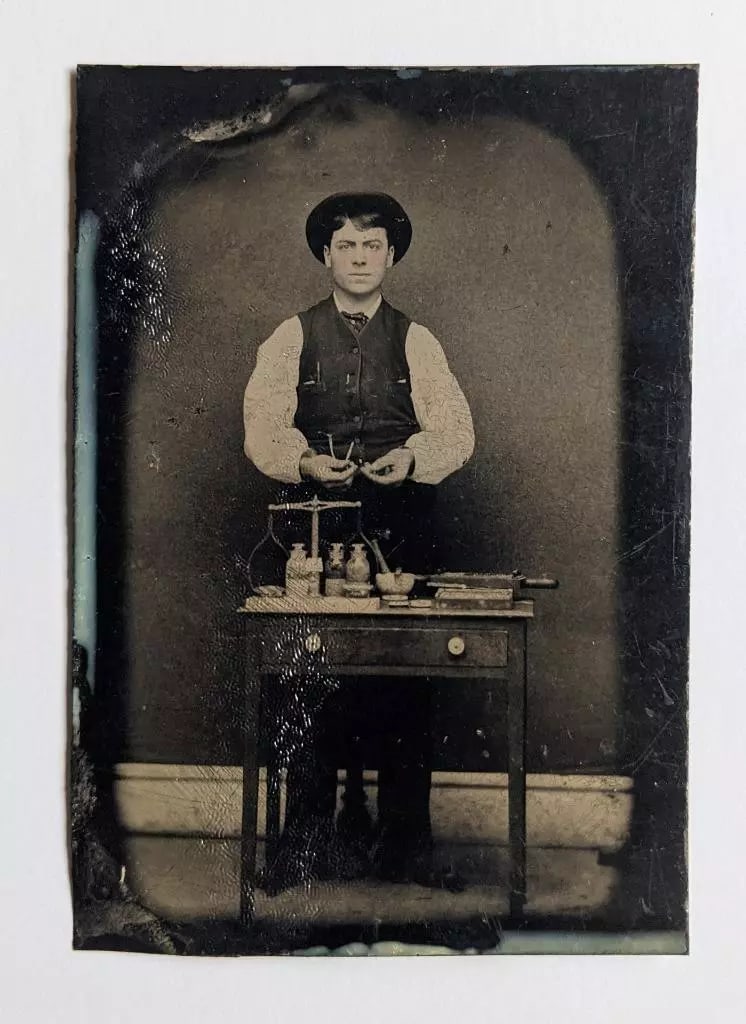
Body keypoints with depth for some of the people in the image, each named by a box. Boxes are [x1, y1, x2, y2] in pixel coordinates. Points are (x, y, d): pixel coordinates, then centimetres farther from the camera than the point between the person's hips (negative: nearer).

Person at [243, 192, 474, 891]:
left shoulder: (418, 343, 13)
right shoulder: (291, 338, 12)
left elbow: (455, 431, 4)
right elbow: (263, 427, 1)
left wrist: (412, 457, -18)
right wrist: (306, 461, -19)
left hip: (401, 526, 1)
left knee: (404, 680, 1)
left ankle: (403, 842, 15)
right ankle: (305, 842, 14)